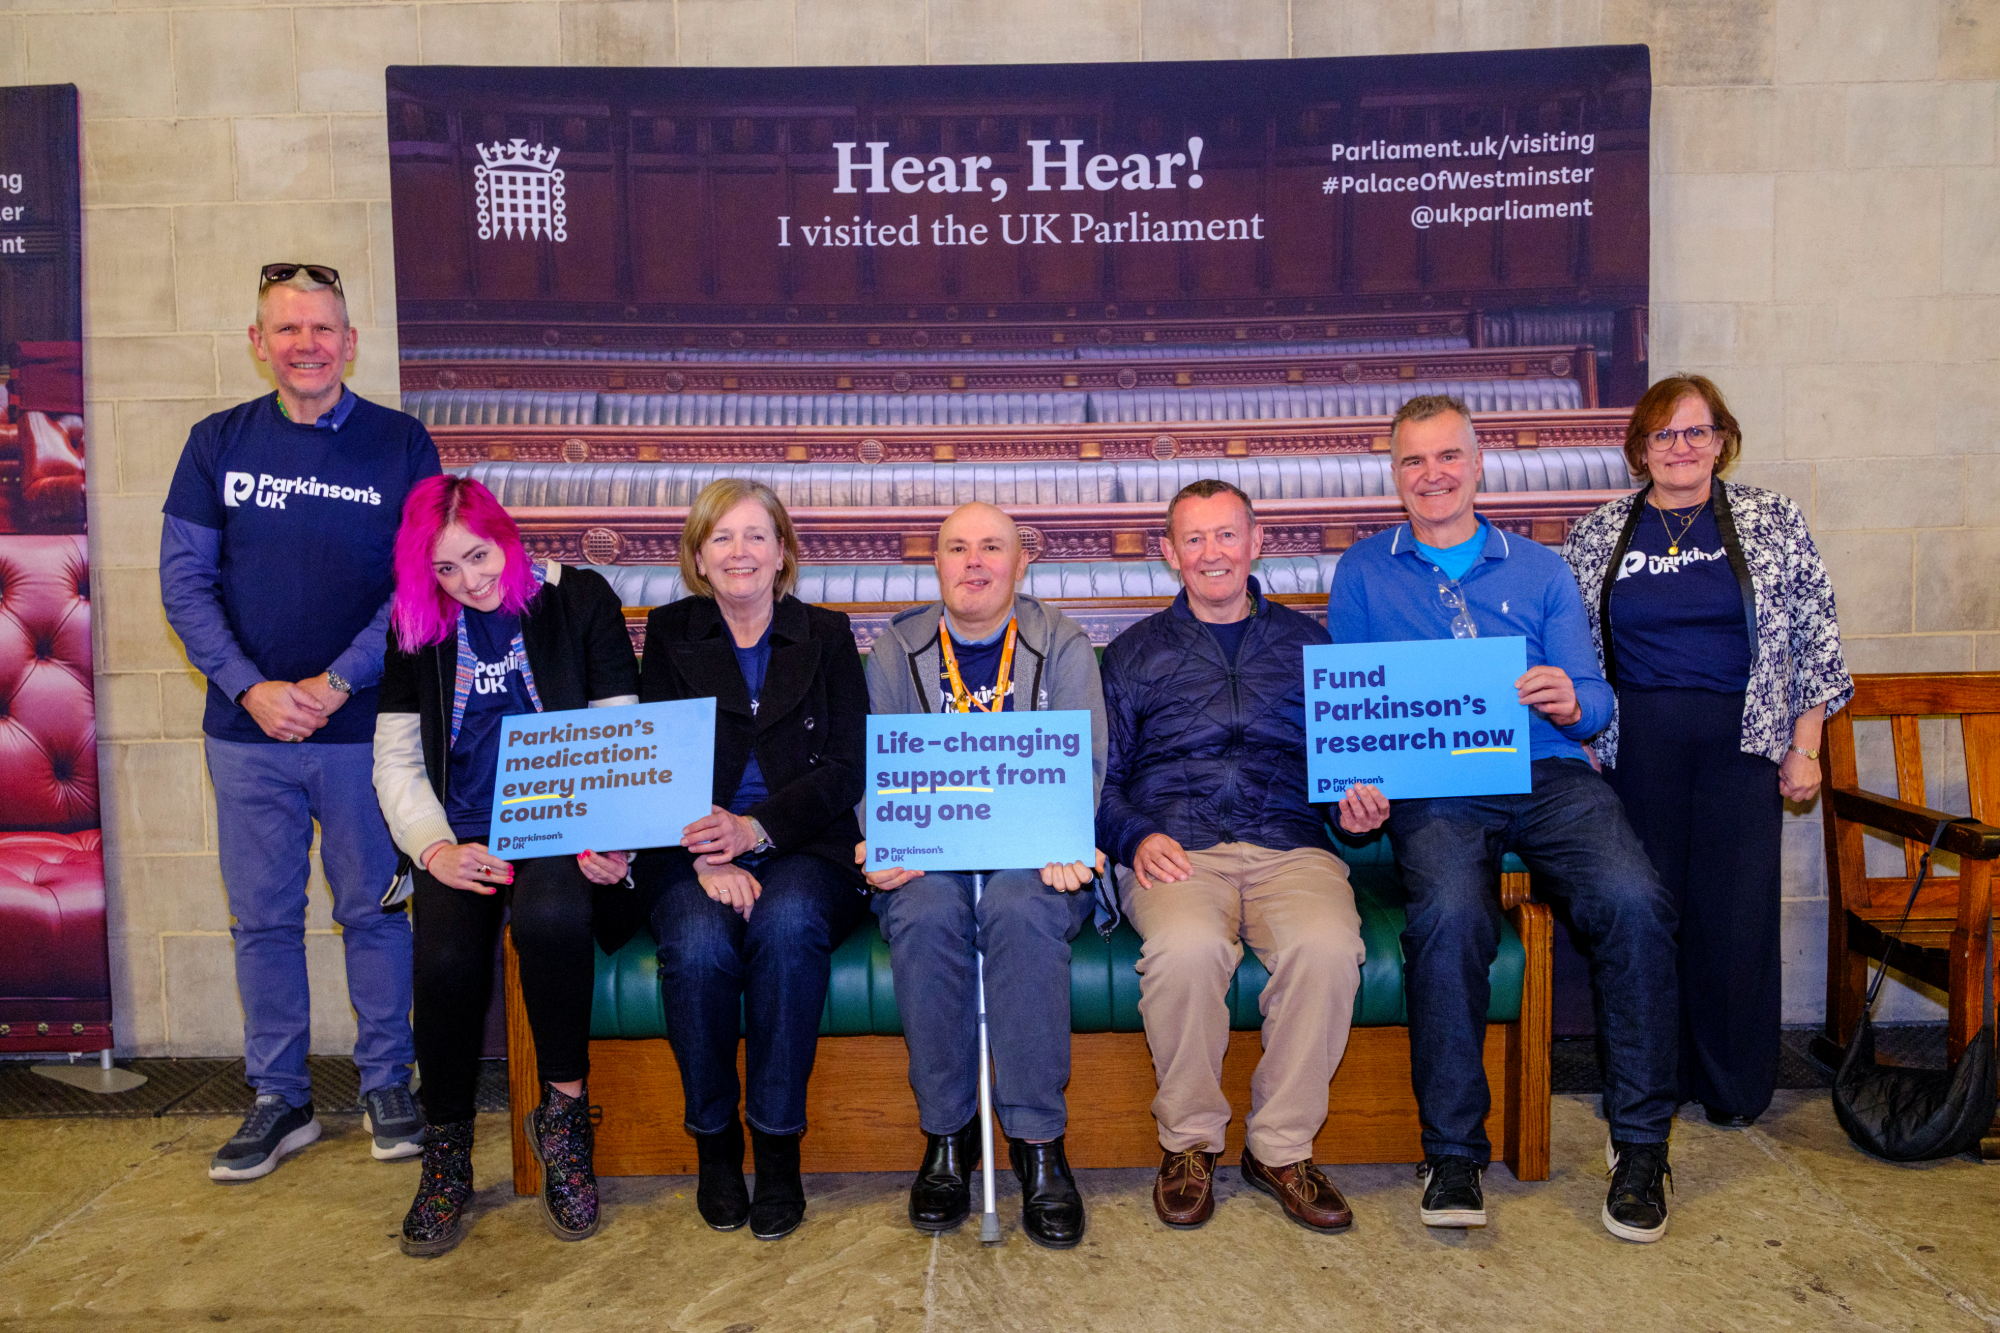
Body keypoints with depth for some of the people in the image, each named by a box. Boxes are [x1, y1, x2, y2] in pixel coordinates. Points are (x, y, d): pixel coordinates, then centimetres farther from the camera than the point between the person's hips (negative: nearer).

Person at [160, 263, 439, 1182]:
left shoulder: (401, 444, 0)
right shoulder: (218, 443, 6)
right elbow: (184, 579, 2)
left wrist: (338, 680, -13)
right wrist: (251, 687, -10)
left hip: (365, 725, -2)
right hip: (247, 728, 2)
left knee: (375, 909, 7)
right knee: (262, 917, 10)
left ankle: (386, 1086, 23)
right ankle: (279, 1099, 24)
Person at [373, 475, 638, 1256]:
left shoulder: (579, 599, 4)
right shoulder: (415, 630, 12)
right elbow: (396, 761, 9)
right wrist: (434, 848, -9)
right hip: (463, 837, 2)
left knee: (550, 916, -35)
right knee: (446, 958, -26)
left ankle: (563, 1111, -13)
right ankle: (446, 1149, -3)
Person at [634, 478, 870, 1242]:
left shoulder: (826, 636, 12)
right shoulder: (671, 634, 13)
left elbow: (845, 769, 1)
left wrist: (757, 829, -17)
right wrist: (709, 857, -16)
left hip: (803, 847, 0)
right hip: (691, 849, 1)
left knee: (788, 924, -33)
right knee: (698, 946, -31)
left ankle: (778, 1147, -19)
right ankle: (714, 1141, -8)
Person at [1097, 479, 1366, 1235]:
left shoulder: (1307, 643, 22)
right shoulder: (1134, 653, 20)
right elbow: (1099, 776, 13)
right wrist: (1136, 837, -6)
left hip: (1290, 845, 1)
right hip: (1177, 849, -1)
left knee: (1328, 945, -32)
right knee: (1186, 947, -34)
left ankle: (1282, 1146, -11)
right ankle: (1188, 1140, -10)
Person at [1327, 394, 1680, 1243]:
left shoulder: (1540, 570, 20)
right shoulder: (1363, 575, 17)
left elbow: (1594, 702, 13)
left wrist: (1568, 702, -12)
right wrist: (1355, 780, -9)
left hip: (1548, 774, 2)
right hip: (1432, 787, -1)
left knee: (1633, 900, -27)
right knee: (1450, 914, -33)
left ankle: (1639, 1143, -10)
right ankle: (1452, 1153, -17)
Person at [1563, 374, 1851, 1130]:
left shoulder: (1773, 522, 6)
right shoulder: (1597, 536, 8)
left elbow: (1814, 637, 5)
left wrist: (1804, 747, 0)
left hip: (1741, 742, 0)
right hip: (1636, 748, 1)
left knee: (1736, 908, 1)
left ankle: (1733, 1087, 17)